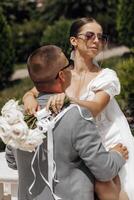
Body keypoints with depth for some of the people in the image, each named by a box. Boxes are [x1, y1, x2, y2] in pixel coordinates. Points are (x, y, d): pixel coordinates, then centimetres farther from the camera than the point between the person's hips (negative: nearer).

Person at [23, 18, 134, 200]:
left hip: (111, 144, -3)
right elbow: (31, 93, 1)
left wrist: (66, 98, -40)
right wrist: (30, 98, -24)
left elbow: (94, 109, -22)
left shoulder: (106, 76, -6)